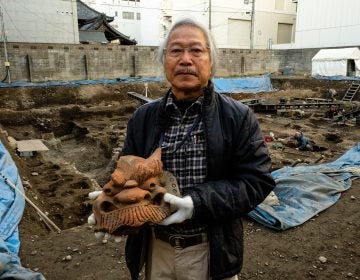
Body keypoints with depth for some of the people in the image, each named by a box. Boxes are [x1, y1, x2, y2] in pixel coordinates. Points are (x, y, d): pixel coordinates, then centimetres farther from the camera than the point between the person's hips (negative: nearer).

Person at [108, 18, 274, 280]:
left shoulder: (239, 117, -10)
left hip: (210, 251, -2)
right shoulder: (143, 118, 0)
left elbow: (257, 179, -12)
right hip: (155, 247, 3)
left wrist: (198, 203, -25)